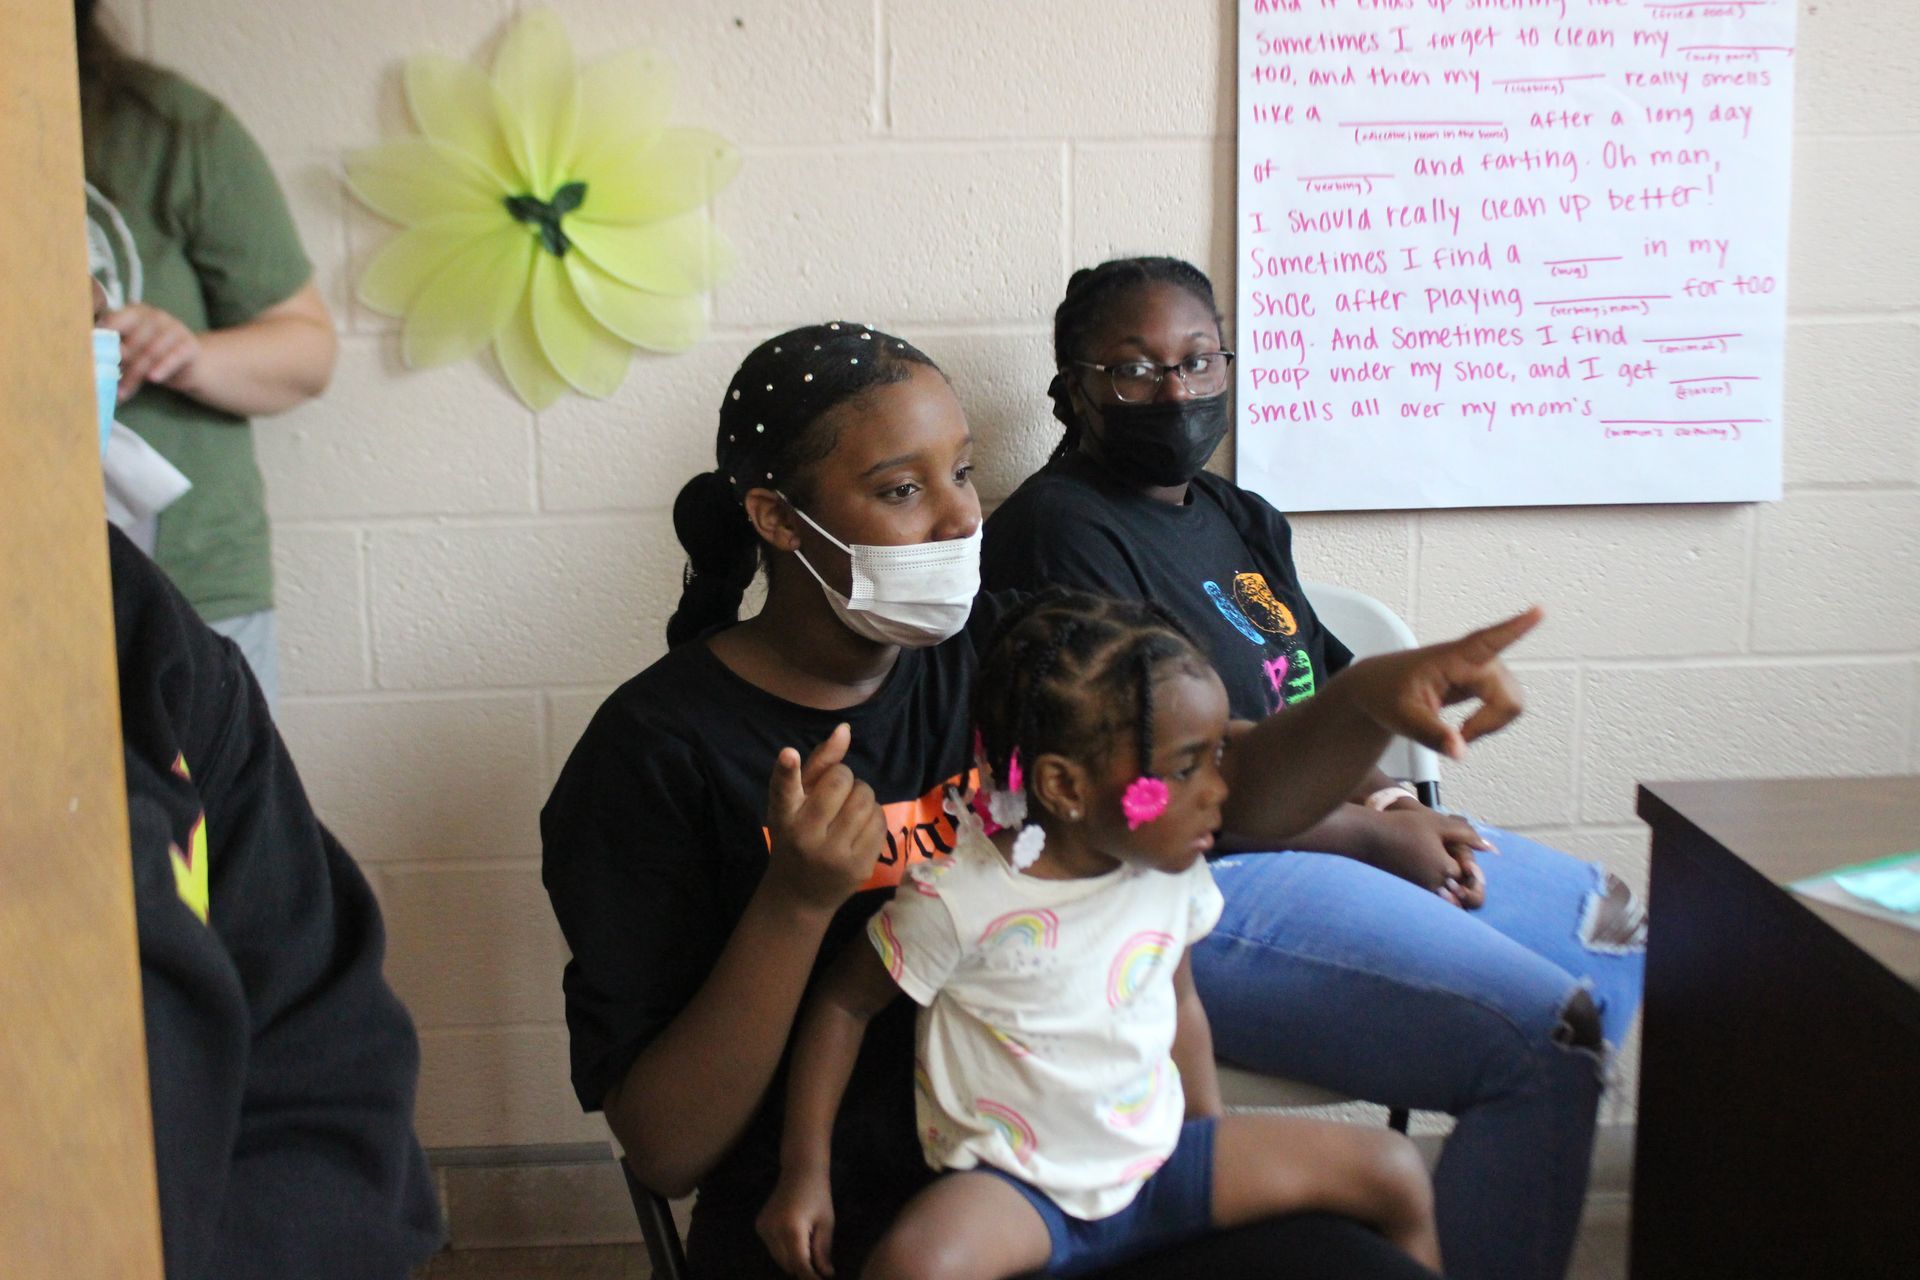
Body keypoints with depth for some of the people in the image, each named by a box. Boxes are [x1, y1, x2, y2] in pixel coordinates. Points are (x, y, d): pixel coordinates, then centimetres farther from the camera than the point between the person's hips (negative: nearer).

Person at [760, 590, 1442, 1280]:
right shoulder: (959, 895, -19)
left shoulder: (1172, 871, -2)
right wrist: (804, 1171, -13)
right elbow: (844, 1002, -8)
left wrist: (1223, 1158, 17)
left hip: (1159, 1159, 6)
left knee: (1393, 1171, 1)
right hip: (1015, 1189, -5)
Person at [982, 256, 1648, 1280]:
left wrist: (1378, 793, -3)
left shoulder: (1239, 518, 16)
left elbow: (1330, 682, 20)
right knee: (1544, 1046, -21)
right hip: (1192, 890, -10)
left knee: (1619, 933, 16)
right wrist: (1375, 834, -11)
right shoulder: (1062, 533, -13)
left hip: (1333, 839, 11)